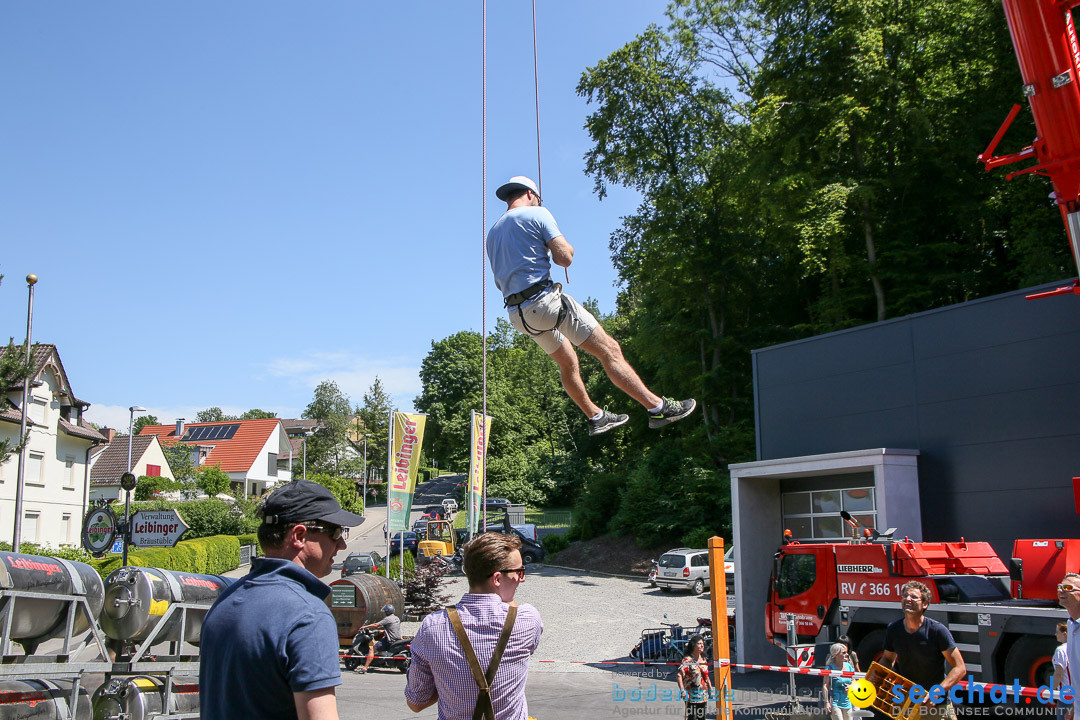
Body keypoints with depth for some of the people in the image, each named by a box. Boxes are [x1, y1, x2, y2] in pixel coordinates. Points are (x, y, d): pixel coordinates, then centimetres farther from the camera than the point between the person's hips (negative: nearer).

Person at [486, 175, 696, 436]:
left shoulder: (492, 232, 17)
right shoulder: (537, 213, -3)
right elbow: (565, 258, -11)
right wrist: (565, 247, 11)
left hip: (517, 314, 8)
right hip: (545, 300, -8)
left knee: (567, 362, 25)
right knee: (609, 350, -7)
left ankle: (595, 417, 35)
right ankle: (658, 407, -9)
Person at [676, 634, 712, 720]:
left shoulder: (704, 659, 11)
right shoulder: (688, 660, -12)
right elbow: (679, 675, -18)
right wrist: (682, 690, -25)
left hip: (703, 696, 7)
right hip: (691, 696, -7)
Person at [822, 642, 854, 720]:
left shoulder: (849, 666, 7)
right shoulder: (830, 668, -10)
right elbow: (825, 686, -12)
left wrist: (851, 686, -6)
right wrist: (827, 702, -20)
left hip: (847, 702, 6)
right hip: (835, 702, -6)